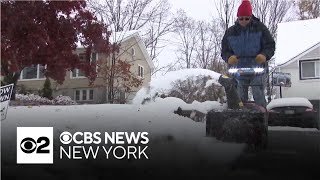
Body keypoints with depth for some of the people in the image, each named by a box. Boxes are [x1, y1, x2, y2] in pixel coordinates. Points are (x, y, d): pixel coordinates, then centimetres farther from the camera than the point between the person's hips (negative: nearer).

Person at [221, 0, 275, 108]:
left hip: (257, 70, -2)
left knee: (259, 97, -8)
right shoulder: (230, 32, 7)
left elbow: (270, 45, 2)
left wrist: (264, 55, -20)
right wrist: (229, 57, -17)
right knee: (240, 99, 6)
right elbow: (224, 51, 7)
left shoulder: (260, 28, 2)